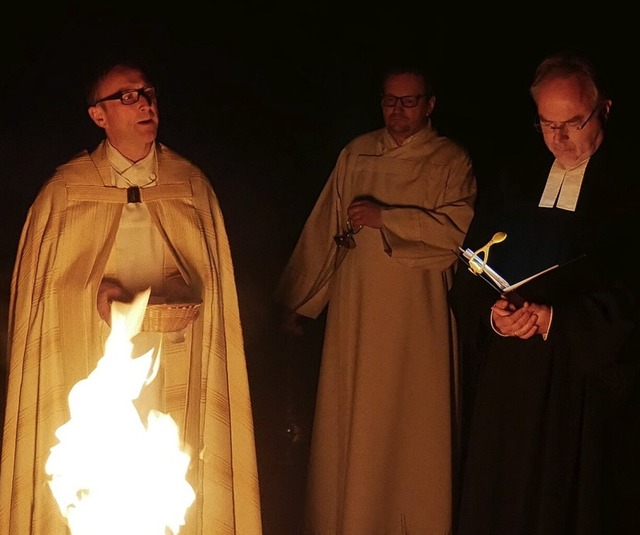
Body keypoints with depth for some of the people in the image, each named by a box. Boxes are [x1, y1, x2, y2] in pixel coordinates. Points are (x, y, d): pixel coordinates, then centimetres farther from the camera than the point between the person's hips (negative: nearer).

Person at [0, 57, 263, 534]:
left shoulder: (191, 184, 7)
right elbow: (42, 279, 6)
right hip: (92, 367, -1)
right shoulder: (65, 189, 4)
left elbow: (209, 276, 11)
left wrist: (179, 293, -9)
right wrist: (95, 292, -11)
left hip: (172, 367, 1)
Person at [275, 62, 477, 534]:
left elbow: (460, 227, -15)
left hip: (418, 312, -3)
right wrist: (298, 302, 10)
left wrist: (385, 217, -16)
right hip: (356, 305, 3)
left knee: (413, 423, 3)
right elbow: (324, 230, 10)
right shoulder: (356, 154, 10)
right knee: (351, 422, 7)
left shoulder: (452, 161, 0)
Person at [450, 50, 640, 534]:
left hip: (588, 378, -4)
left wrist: (557, 319, -19)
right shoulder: (517, 176, 9)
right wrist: (491, 313, -11)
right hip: (507, 379, 4)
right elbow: (472, 268, 8)